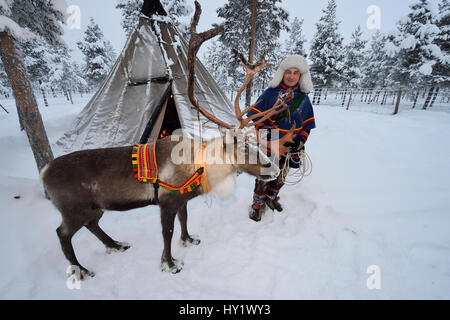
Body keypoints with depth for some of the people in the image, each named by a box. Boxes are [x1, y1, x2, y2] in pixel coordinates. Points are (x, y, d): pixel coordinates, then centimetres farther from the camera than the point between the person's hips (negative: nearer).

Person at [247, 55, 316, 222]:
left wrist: (302, 139, -2)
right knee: (264, 177, 2)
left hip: (290, 147, 4)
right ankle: (258, 204, 26)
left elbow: (308, 123, 11)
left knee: (281, 176, 18)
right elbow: (255, 114, -4)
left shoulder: (303, 97, 5)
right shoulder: (271, 92, -6)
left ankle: (271, 197, 44)